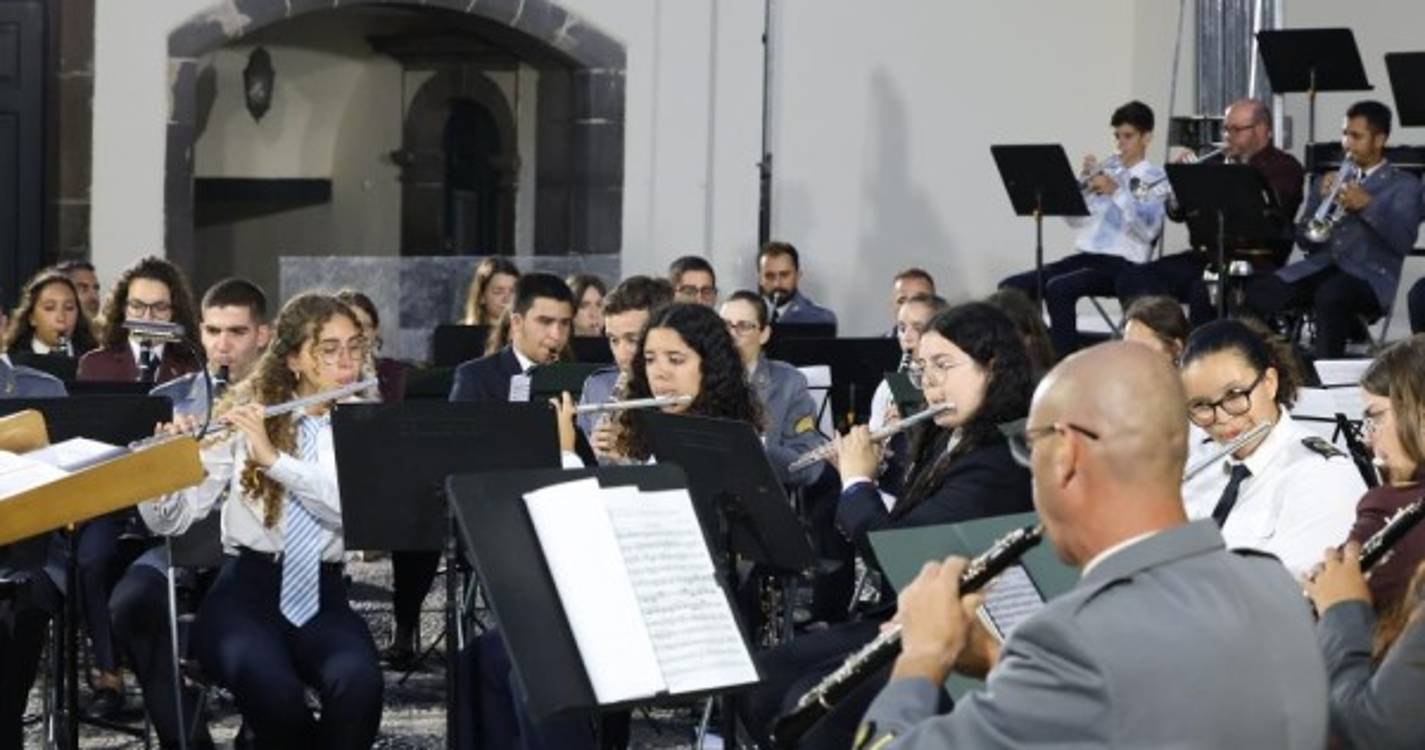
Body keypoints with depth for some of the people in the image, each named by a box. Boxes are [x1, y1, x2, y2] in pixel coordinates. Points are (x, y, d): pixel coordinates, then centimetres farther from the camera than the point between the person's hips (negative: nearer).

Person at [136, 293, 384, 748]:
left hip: (322, 595, 1)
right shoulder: (245, 418, 4)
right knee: (271, 686, -34)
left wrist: (274, 457, -21)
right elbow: (170, 521, 1)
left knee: (359, 681, -33)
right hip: (245, 589, -1)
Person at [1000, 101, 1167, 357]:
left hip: (1122, 264, -7)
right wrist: (1085, 180, 1)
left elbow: (1149, 229, -14)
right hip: (1085, 256, 7)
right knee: (1012, 288, -9)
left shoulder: (1155, 177, 2)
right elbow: (1075, 219, 15)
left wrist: (1116, 192, -19)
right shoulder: (1106, 169, 18)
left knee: (1058, 288, -33)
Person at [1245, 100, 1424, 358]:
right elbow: (1305, 241, 16)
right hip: (1322, 266, 5)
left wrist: (1368, 205, -19)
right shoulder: (1330, 181, 22)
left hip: (1370, 276, -5)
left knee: (1330, 296, -39)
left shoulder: (1404, 185, 9)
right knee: (1257, 293, -22)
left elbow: (1404, 241, -7)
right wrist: (1324, 200, -1)